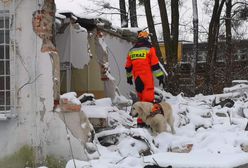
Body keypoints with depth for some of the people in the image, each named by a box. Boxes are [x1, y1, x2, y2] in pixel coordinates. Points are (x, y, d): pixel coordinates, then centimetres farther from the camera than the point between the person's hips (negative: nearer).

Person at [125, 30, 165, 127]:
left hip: (137, 78, 6)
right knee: (148, 98, -8)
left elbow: (128, 66, 20)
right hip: (147, 77, -6)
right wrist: (160, 76, -4)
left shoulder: (132, 50, 15)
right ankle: (142, 120, -19)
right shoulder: (149, 48, -2)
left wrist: (129, 77, 32)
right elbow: (155, 64, -7)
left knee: (141, 99, 16)